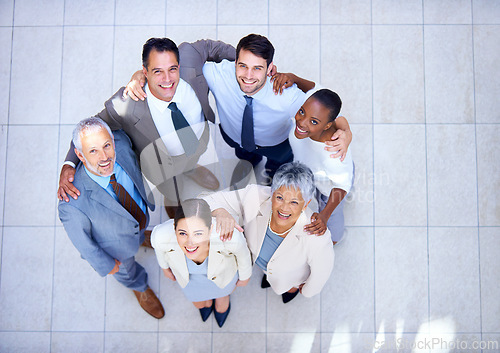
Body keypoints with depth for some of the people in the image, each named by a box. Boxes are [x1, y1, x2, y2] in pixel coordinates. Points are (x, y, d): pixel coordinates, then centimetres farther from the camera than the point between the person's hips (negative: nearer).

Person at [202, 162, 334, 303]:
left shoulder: (317, 238, -45)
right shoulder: (257, 198, -41)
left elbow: (321, 272, -23)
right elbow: (209, 200, -33)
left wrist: (307, 290, -3)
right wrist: (220, 212, -56)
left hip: (293, 271, -2)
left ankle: (293, 285, 67)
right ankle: (269, 275, 72)